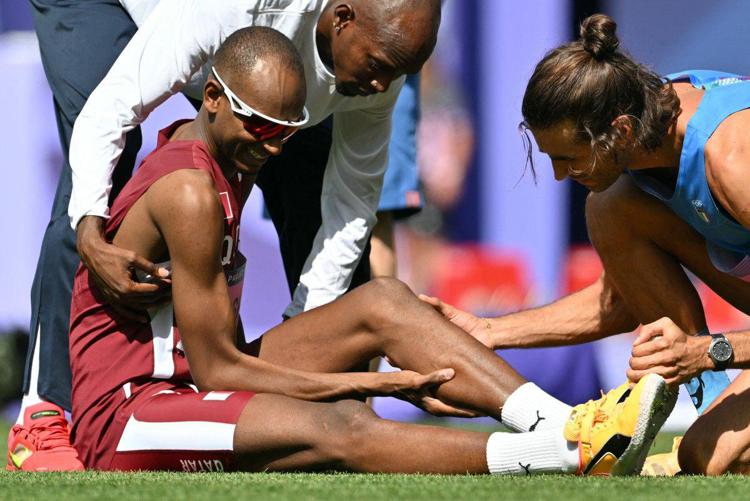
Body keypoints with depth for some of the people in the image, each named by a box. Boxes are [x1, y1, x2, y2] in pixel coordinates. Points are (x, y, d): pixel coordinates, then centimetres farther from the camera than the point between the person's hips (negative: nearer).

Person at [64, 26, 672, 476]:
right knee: (339, 428, -33)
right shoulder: (188, 191, -19)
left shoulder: (227, 160, 13)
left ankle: (566, 426, -18)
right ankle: (569, 456, -50)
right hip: (125, 414, -10)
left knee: (384, 302, -3)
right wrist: (371, 382, -15)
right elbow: (215, 369, -18)